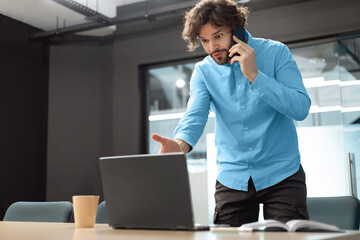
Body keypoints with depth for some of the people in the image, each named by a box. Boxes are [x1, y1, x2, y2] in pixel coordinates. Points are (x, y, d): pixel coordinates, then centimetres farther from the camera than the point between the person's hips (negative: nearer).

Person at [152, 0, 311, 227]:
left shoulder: (275, 52, -7)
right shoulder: (203, 71, 1)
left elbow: (301, 108, -16)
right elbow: (195, 115, -16)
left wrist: (254, 75, -23)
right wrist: (181, 144, -38)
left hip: (281, 174, -2)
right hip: (232, 178, 2)